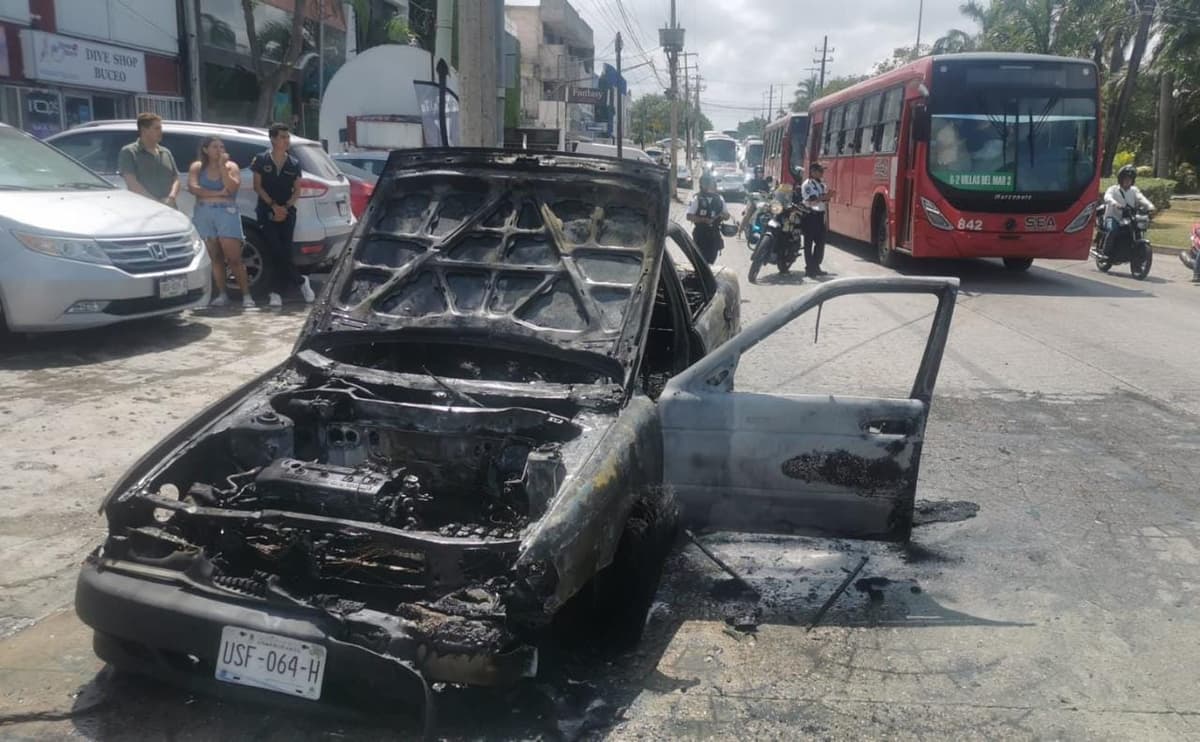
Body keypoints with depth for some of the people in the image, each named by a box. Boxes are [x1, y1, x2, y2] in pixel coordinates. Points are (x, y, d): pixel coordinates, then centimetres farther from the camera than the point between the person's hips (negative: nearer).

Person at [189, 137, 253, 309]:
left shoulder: (231, 166, 7)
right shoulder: (197, 167, 10)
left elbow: (232, 188, -8)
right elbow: (193, 187, -5)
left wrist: (222, 166, -8)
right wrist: (218, 193, -8)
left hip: (227, 212, -2)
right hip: (204, 213, 2)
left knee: (234, 258, -8)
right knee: (215, 257, 5)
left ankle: (246, 295, -6)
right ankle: (222, 294, 10)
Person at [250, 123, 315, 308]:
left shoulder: (294, 164, 6)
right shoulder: (261, 160, 0)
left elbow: (297, 191, 7)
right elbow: (258, 187, -1)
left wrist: (285, 207, -9)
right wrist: (273, 205, -12)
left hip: (287, 213, 2)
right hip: (266, 213, -2)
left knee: (285, 253, -2)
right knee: (275, 252, -10)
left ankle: (277, 292, 6)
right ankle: (301, 281, 5)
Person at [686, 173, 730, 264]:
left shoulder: (719, 199, 7)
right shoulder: (697, 198, -6)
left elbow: (727, 215, 15)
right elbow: (689, 216, -10)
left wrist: (724, 215, -10)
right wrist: (704, 220, -22)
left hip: (714, 234, 4)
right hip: (700, 234, -4)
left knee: (711, 260, 9)